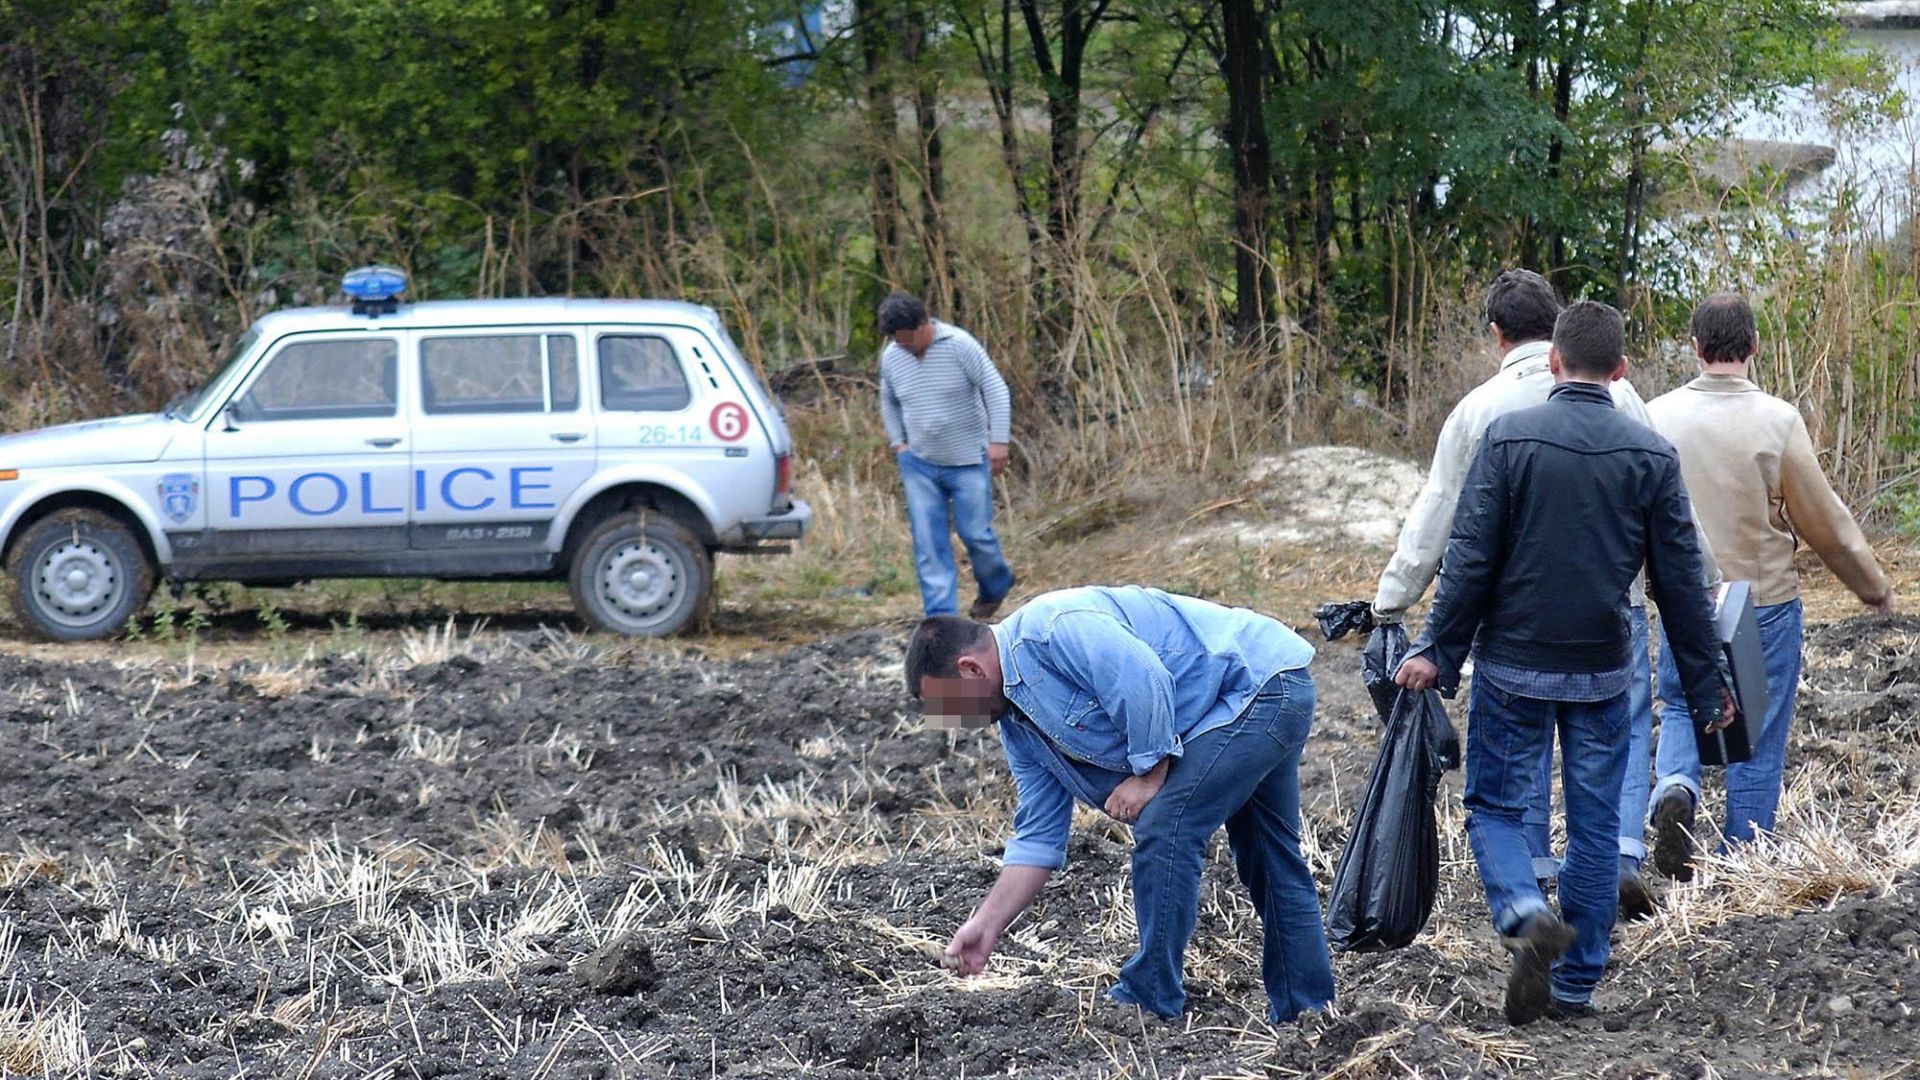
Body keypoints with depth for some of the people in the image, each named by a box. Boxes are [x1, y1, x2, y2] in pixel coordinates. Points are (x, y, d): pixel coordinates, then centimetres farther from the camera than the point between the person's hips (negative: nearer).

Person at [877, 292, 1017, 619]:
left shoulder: (959, 345, -15)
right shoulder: (891, 357, 1)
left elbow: (995, 389, -13)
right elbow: (888, 402, 19)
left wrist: (998, 441, -19)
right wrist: (898, 443, 7)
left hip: (968, 461, -4)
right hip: (919, 464, 4)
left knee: (975, 531, 1)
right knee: (928, 540, -3)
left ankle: (996, 585, 30)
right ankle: (940, 613, -1)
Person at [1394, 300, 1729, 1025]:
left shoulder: (1507, 437, -8)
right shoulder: (1652, 455, -1)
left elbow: (1470, 558, -10)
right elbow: (1681, 581, 2)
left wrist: (1438, 652, -2)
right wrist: (1706, 684, 10)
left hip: (1514, 664, -2)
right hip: (1604, 672, 2)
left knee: (1495, 807, 10)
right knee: (1595, 824, 11)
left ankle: (1525, 916, -18)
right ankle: (1576, 985, 13)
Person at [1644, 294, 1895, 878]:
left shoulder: (1659, 416, -7)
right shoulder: (1777, 421, -14)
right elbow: (1823, 521, -7)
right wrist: (1873, 585, 8)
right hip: (1765, 601, -2)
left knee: (1683, 708, 23)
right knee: (1757, 742, 10)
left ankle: (1674, 789, -6)